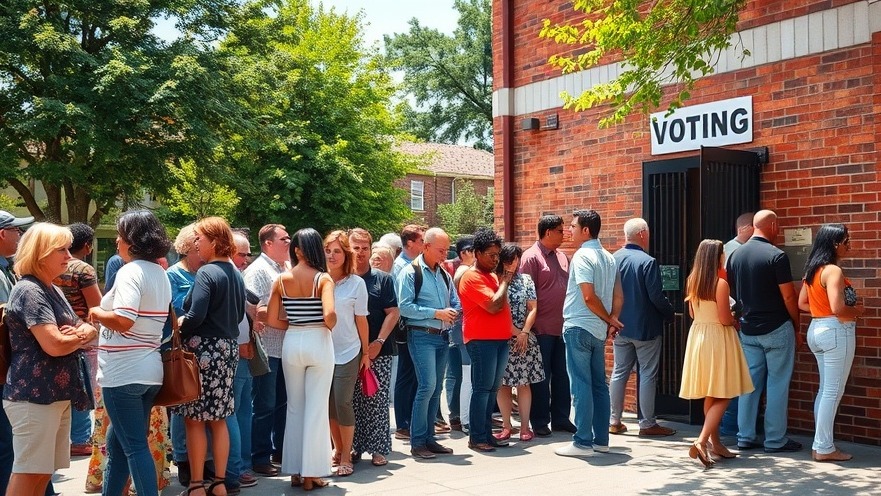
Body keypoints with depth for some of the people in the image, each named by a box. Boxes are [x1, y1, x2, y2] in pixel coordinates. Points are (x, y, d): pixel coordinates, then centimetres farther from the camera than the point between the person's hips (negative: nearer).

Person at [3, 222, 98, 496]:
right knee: (28, 471, -6)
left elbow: (89, 330, 18)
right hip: (33, 396, -10)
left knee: (44, 471, 12)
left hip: (57, 394, 10)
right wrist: (82, 335, -3)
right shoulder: (29, 291, -14)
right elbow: (54, 345, -23)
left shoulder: (53, 291, 17)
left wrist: (83, 331, -7)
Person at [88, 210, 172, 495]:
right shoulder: (161, 274, 13)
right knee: (118, 444, 18)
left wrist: (96, 312, -7)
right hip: (149, 370, 9)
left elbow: (122, 321, -25)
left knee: (134, 447, -2)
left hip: (123, 373, -9)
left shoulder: (130, 271, -15)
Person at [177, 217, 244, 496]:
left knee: (194, 420, 2)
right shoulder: (235, 273, 10)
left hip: (203, 349, -8)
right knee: (218, 419, 13)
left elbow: (195, 316, -21)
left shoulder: (206, 273, -14)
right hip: (228, 349, 8)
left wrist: (176, 328, -5)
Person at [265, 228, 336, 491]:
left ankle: (295, 471, 20)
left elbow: (271, 320, -1)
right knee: (316, 408, 5)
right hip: (319, 343, -3)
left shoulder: (282, 279, 1)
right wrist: (329, 327, -1)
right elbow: (330, 315, -22)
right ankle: (311, 473, 9)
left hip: (292, 343, 3)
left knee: (294, 407, 15)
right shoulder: (323, 278, -9)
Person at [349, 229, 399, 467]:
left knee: (377, 401, 0)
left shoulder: (382, 279, 5)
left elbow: (393, 313, 1)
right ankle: (354, 447, 15)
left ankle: (379, 449, 7)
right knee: (352, 401, 5)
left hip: (378, 351, -1)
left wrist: (378, 342, -9)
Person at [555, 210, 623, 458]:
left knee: (581, 385, -4)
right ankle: (601, 439, 17)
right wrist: (612, 321, 3)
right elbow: (618, 296, 11)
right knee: (599, 385, 11)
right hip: (599, 330, 8)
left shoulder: (582, 256, -13)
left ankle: (583, 442, -1)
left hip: (579, 328, -8)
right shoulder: (609, 258, 12)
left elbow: (589, 297, -20)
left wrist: (610, 320, -8)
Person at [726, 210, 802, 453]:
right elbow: (788, 297, -13)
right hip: (777, 329, -6)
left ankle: (745, 436, 15)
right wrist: (797, 327, -2)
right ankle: (775, 440, 8)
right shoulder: (776, 256, -14)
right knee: (777, 384, 3)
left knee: (750, 383, 11)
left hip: (748, 330, 6)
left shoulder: (735, 255, 4)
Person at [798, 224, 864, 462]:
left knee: (825, 389, 16)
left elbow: (802, 304, 13)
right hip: (836, 332, -9)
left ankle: (821, 444, 21)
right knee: (833, 392, -2)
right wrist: (857, 310, -6)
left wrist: (822, 309, 8)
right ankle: (824, 448, 4)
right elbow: (838, 309, -24)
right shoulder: (833, 271, -16)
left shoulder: (812, 270, 10)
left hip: (816, 330, 9)